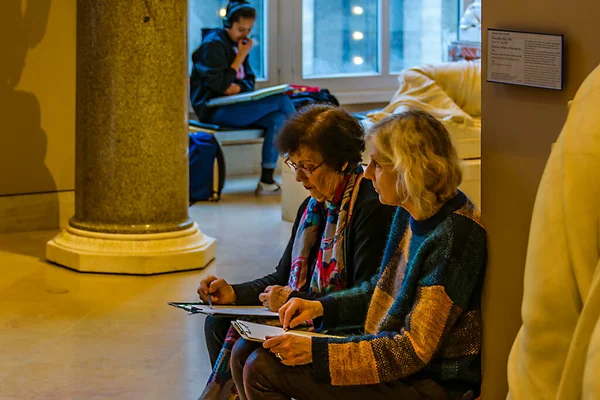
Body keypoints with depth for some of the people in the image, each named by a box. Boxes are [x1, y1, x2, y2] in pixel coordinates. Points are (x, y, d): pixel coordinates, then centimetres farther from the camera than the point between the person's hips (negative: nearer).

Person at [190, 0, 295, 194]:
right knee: (282, 100, -17)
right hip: (214, 111, -8)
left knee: (277, 119, -19)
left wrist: (239, 87, -9)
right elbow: (220, 84, -16)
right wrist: (241, 57, -11)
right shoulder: (214, 44, -10)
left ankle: (266, 181, -18)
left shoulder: (239, 44, 16)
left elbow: (250, 81, 16)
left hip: (233, 106, 8)